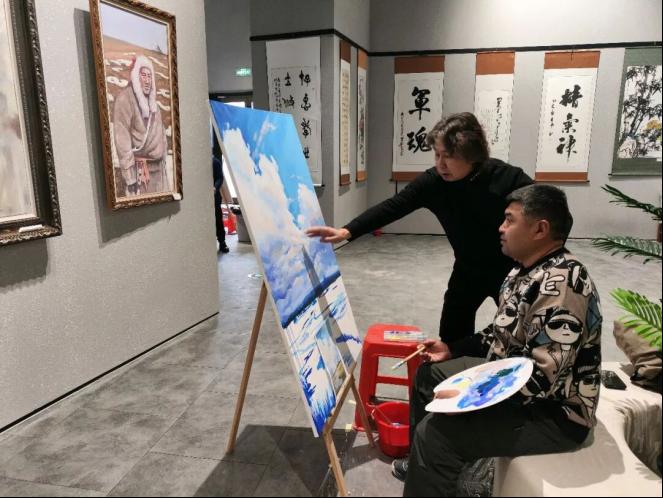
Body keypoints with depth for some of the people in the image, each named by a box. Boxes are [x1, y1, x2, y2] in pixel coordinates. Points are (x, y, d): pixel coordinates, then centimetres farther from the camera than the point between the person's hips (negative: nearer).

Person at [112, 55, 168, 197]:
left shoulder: (151, 100, 16)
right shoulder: (124, 99, -9)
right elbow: (122, 139, -15)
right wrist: (130, 176, -19)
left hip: (158, 166, 7)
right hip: (139, 168, -7)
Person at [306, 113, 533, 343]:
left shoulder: (509, 178, -24)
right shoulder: (433, 181, -19)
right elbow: (392, 207, -26)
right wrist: (347, 231, -37)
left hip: (510, 271, -2)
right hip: (468, 271, 2)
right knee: (451, 338, 8)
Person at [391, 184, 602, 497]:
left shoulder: (560, 285, -28)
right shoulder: (527, 270, 5)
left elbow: (541, 376, -32)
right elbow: (503, 335, 15)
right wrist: (452, 349, 9)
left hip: (553, 414, -10)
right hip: (510, 377, 11)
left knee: (435, 432, -23)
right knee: (429, 373, 17)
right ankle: (423, 465, 34)